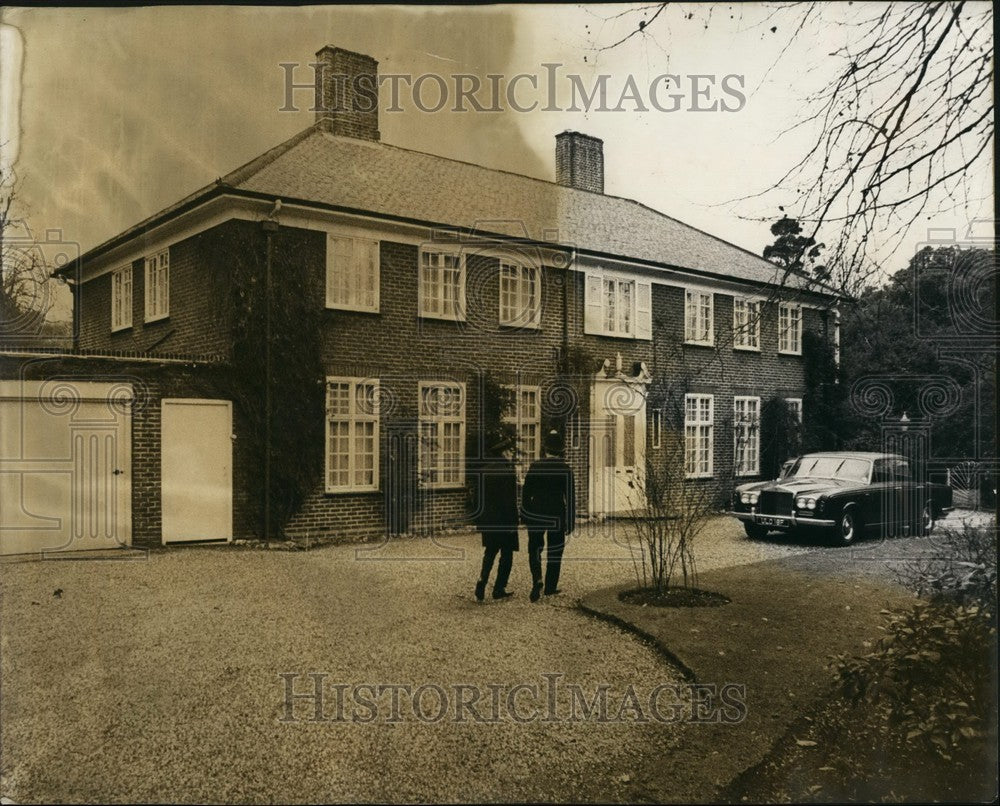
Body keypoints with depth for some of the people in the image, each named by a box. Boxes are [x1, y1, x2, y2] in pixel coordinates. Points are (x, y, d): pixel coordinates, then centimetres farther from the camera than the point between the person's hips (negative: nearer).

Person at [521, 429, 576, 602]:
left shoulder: (535, 466, -3)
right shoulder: (566, 469, -6)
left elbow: (526, 493, 1)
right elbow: (570, 498, -6)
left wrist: (525, 515, 11)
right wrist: (570, 522, 0)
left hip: (535, 516, 1)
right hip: (557, 516, -1)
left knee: (534, 549, 11)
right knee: (554, 552, 11)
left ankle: (537, 579, -12)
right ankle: (550, 588, 16)